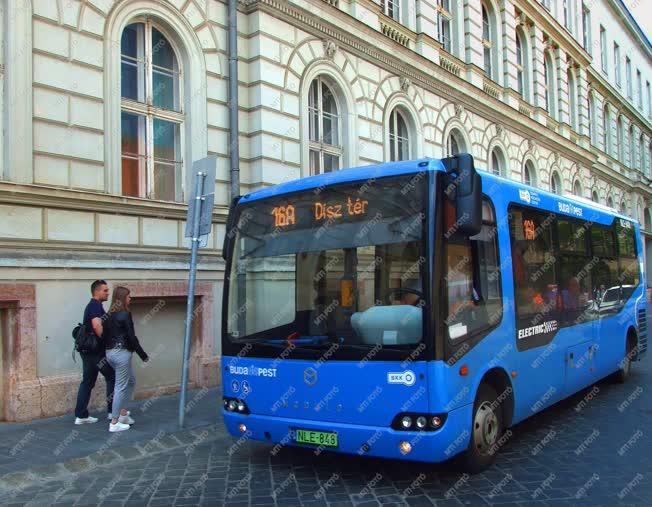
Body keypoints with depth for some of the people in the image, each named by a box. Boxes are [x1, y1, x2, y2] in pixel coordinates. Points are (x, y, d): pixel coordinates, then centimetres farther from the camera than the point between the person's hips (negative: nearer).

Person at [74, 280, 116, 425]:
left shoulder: (92, 305, 17)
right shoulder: (96, 306, -14)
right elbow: (97, 326, -28)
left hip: (88, 349, 9)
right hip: (96, 350, -9)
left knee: (88, 381, 9)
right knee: (112, 376, 4)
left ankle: (81, 415, 10)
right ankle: (112, 410, 12)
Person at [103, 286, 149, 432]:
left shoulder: (110, 314, 10)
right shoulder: (125, 314, -13)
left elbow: (106, 334, 13)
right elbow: (131, 337, -14)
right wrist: (143, 355, -7)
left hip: (109, 352, 9)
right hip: (121, 353, -9)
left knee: (131, 381, 22)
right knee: (121, 387, -1)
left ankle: (123, 413, 23)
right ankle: (114, 423, 2)